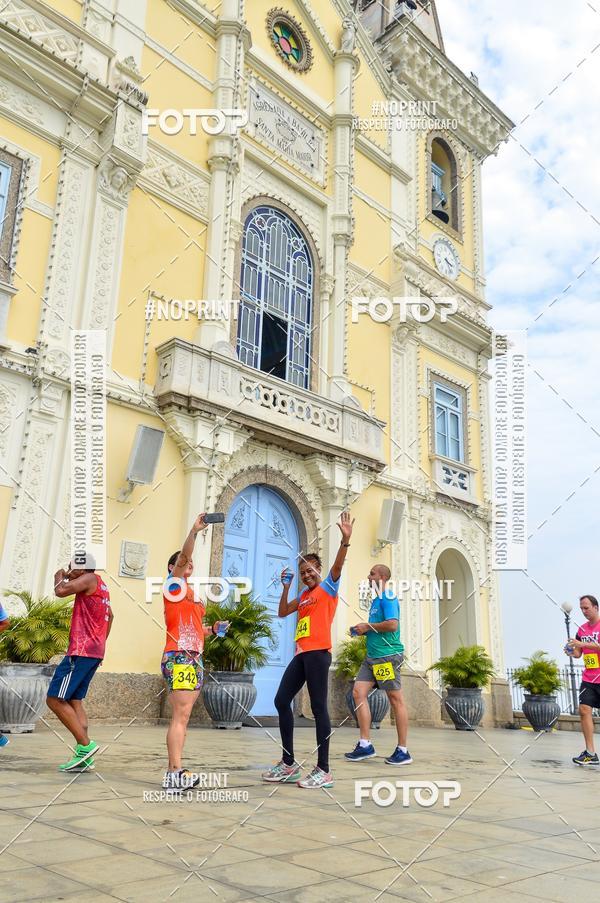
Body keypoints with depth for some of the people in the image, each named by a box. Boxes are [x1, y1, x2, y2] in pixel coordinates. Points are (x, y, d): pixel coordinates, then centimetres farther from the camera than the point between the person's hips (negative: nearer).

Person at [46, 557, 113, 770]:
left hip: (81, 651, -10)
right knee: (74, 700, 12)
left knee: (55, 699, -6)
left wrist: (59, 577, 3)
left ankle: (85, 745, -9)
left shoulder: (91, 579, -8)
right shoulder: (101, 586, 20)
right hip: (95, 652, 10)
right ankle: (83, 755, 7)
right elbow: (109, 615, 32)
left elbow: (60, 591, -19)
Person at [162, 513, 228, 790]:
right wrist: (194, 531, -27)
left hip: (193, 659, 9)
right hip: (179, 658, -9)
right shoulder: (173, 585, 0)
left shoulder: (191, 594, 23)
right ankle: (174, 773, -15)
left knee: (182, 717, 7)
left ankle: (174, 771, 9)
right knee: (180, 716, -13)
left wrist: (213, 629, 13)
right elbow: (182, 558, -18)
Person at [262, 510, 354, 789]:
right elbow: (282, 613, 25)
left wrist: (345, 540, -30)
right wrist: (286, 586, 16)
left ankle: (323, 770, -3)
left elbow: (338, 564, -15)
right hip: (301, 653, 8)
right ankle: (289, 764, 14)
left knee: (318, 707, -8)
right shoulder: (303, 595, 22)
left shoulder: (328, 586, 2)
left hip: (318, 653, -8)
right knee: (281, 700, 6)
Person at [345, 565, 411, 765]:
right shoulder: (376, 600, 20)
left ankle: (403, 751, 5)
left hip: (387, 655, -10)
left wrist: (368, 627, -11)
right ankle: (365, 745, 5)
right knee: (358, 692, 1)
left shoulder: (388, 597, -9)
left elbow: (392, 624, -22)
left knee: (396, 699, -2)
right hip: (372, 656, 10)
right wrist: (362, 631, 11)